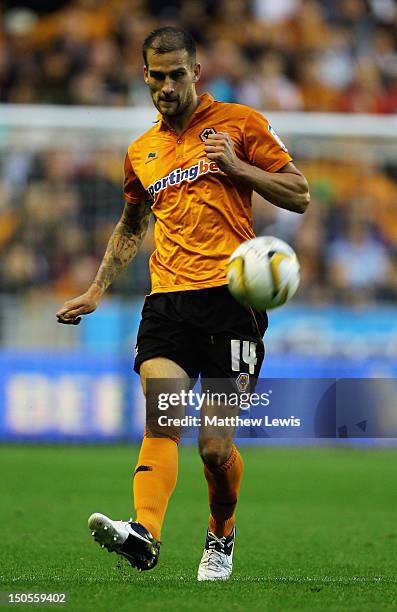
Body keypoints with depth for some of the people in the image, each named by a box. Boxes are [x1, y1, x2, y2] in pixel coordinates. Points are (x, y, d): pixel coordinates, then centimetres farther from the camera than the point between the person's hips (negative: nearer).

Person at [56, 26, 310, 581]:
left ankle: (222, 536, 21)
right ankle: (144, 534, -39)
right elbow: (130, 227, 35)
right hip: (167, 301, 3)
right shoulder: (141, 152, 20)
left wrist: (237, 166, -8)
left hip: (229, 294, -3)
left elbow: (299, 195, 5)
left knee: (215, 445, -5)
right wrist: (97, 291, 28)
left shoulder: (239, 123, 6)